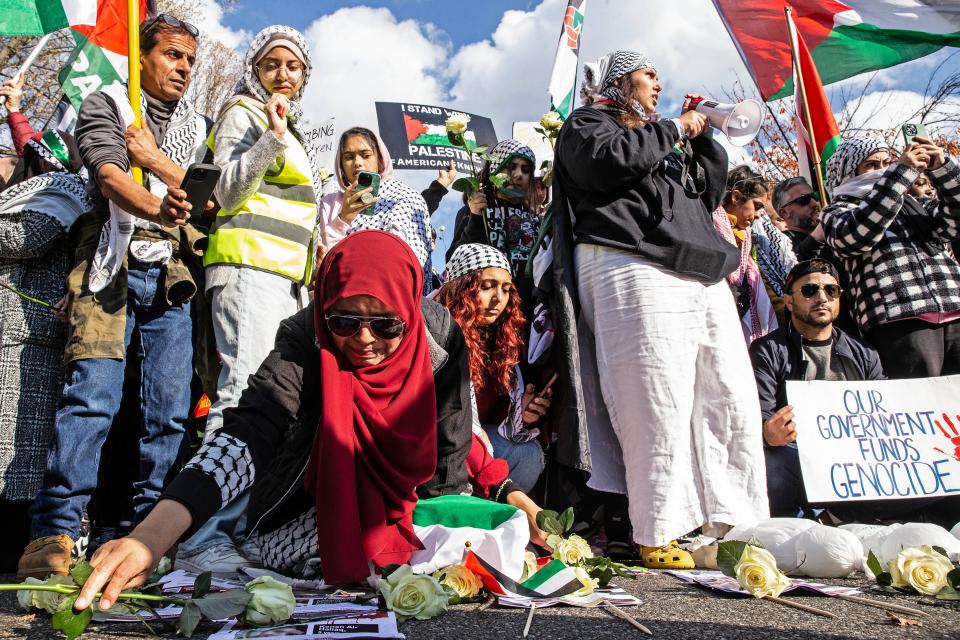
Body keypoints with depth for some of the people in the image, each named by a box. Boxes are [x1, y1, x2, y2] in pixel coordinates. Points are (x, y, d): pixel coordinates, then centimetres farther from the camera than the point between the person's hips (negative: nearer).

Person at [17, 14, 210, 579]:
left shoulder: (197, 128, 23)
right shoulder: (106, 104, 12)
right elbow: (109, 176, -8)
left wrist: (155, 158, -2)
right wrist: (157, 206, -27)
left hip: (173, 274, 4)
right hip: (113, 265, -3)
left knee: (172, 408, -3)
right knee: (93, 394, -14)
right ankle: (55, 532, -10)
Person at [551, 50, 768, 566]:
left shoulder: (662, 140, 35)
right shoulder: (586, 125, 14)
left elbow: (709, 192, 33)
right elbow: (609, 159, -10)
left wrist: (699, 135, 23)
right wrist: (672, 130, 2)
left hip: (701, 279, 8)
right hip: (636, 273, -8)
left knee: (732, 402, 0)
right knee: (659, 406, -14)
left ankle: (733, 524, 6)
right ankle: (657, 537, -7)